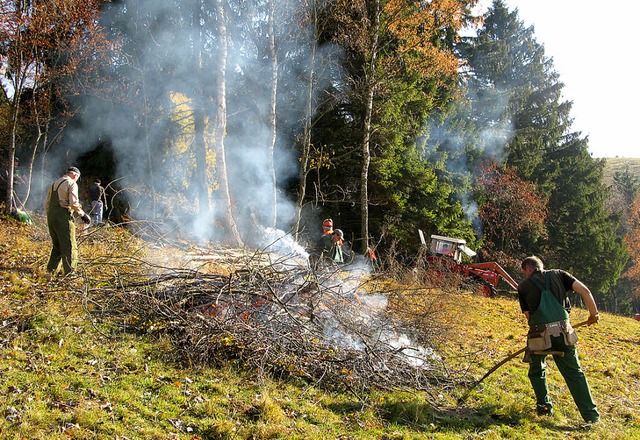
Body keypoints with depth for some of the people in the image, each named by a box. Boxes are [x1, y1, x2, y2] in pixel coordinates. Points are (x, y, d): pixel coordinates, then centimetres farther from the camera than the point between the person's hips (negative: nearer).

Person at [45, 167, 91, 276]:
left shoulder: (54, 184, 21)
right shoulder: (71, 183, -3)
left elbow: (47, 204, 20)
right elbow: (74, 203, -14)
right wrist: (83, 215, -6)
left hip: (51, 216, 8)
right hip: (63, 217, -8)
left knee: (57, 246, 17)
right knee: (69, 247, -4)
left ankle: (51, 270, 16)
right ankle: (69, 271, -6)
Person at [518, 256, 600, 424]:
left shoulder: (523, 287, 12)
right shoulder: (558, 274, 14)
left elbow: (528, 315, 10)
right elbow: (584, 290, 4)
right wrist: (594, 313, 14)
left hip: (539, 334, -1)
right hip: (563, 331, 1)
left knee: (537, 372, 24)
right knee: (574, 373, 9)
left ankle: (544, 406, 23)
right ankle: (591, 415, 6)